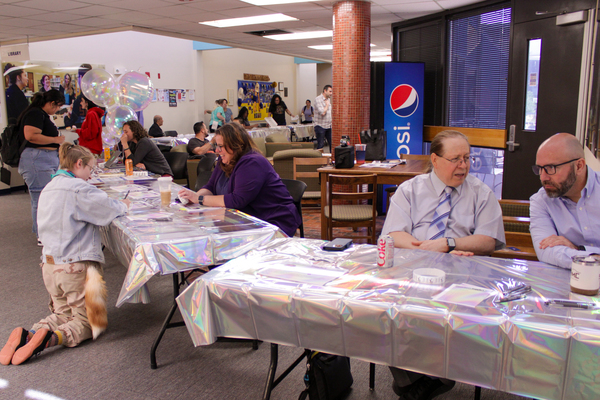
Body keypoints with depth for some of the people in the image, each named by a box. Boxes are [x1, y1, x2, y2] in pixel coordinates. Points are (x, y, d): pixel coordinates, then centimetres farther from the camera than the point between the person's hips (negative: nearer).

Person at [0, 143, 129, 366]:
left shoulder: (49, 188, 12)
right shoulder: (78, 188, -15)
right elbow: (110, 210, -16)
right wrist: (123, 205, 7)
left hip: (50, 264, 8)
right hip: (76, 266, -8)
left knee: (63, 314, 22)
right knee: (87, 322, 6)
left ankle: (28, 335, -5)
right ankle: (50, 338, -22)